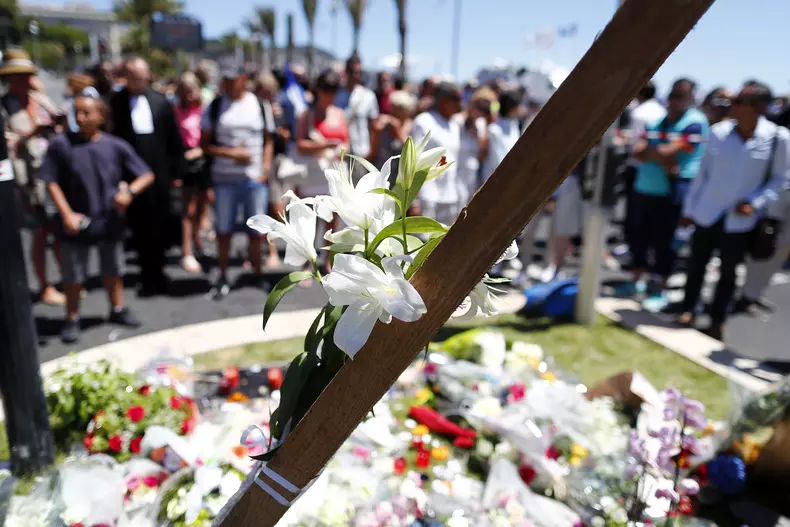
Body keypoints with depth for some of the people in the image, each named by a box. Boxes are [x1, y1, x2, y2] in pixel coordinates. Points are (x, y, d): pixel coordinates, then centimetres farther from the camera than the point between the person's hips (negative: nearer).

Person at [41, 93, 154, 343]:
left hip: (110, 221, 2)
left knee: (113, 270, 18)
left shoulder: (116, 146, -6)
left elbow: (147, 175, -1)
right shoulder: (61, 144, -9)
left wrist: (130, 192, -18)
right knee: (73, 275, 10)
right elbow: (51, 182, -5)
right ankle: (72, 319, 27)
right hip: (77, 222, -1)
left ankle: (117, 309, 37)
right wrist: (67, 214, -13)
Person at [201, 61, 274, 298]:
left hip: (255, 179, 0)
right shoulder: (215, 107, 2)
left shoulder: (258, 104, 5)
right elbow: (205, 144, 2)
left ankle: (257, 269, 25)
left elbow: (268, 139, 10)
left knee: (256, 230, 6)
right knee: (223, 229, 6)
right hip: (224, 178, 0)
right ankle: (223, 275, 20)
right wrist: (232, 153, -12)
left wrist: (266, 168, -3)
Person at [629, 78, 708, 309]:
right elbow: (637, 153, 2)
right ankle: (637, 281, 27)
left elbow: (668, 152, -20)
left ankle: (661, 291, 11)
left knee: (663, 242, 0)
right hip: (643, 188, 7)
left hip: (671, 193, -6)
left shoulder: (695, 122, -9)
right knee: (638, 237, 12)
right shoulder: (656, 120, 12)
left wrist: (648, 150, -2)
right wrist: (661, 158, -14)